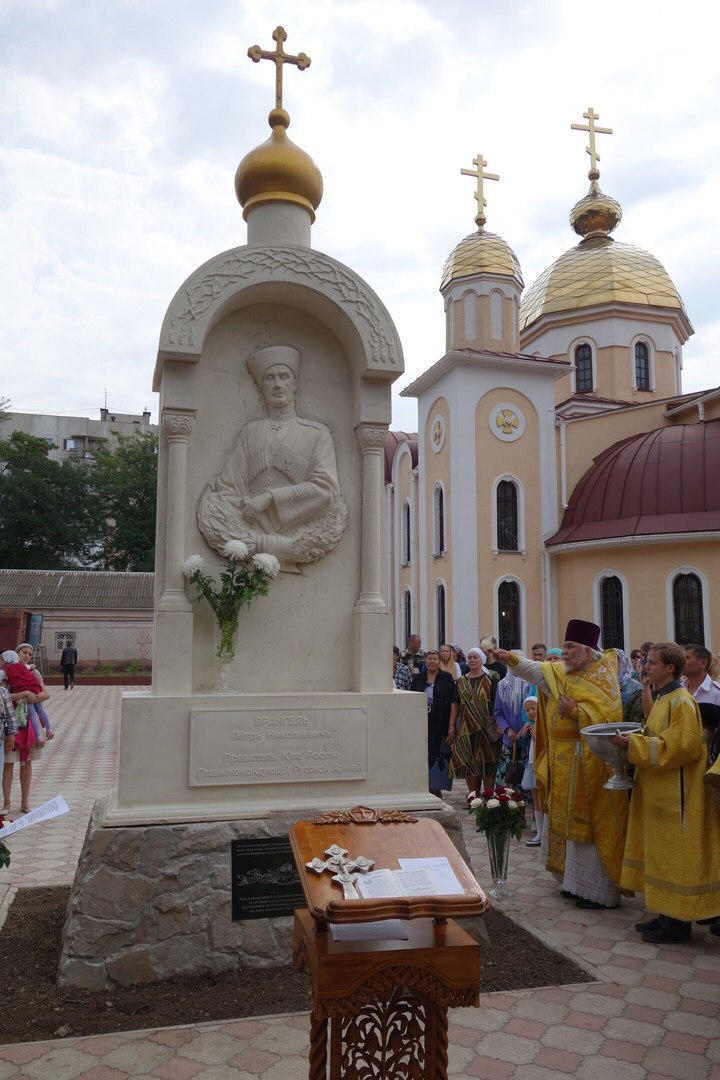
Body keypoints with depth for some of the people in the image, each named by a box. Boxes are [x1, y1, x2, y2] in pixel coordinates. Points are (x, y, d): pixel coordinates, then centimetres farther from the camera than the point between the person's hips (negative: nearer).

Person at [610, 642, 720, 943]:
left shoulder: (681, 701, -18)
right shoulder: (663, 698, 12)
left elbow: (680, 746, -24)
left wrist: (632, 744, -20)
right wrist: (633, 738, 4)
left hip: (676, 796, -10)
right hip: (660, 793, 10)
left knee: (675, 855, 0)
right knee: (662, 852, 15)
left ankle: (678, 924, 11)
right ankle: (668, 914, 25)